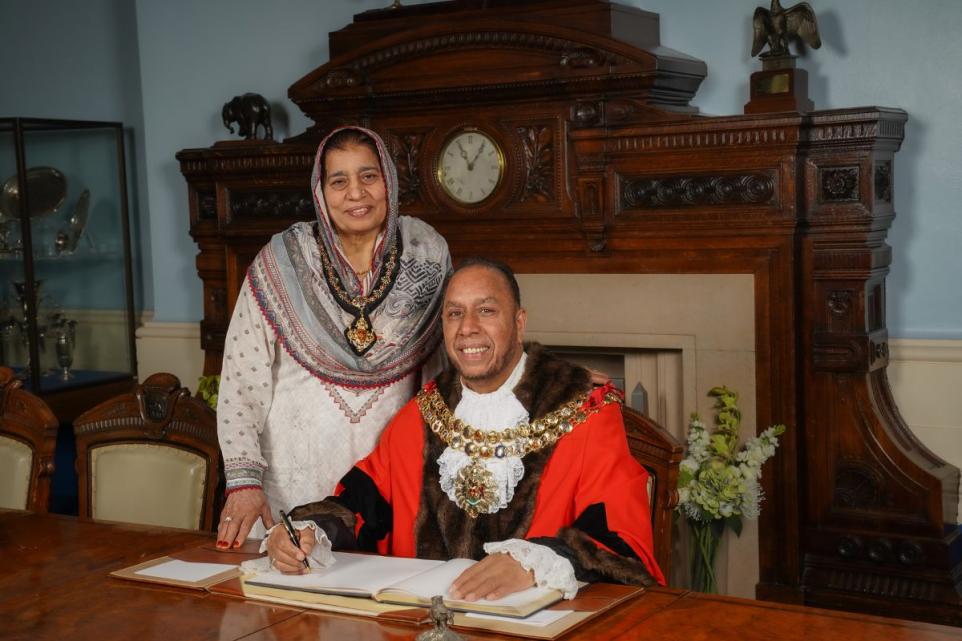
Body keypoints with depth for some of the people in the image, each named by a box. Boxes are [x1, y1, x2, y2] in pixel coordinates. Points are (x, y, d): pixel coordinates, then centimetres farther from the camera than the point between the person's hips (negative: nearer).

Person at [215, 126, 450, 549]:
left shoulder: (426, 254, 0)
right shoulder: (281, 263, -5)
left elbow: (446, 371, 8)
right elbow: (242, 379, -5)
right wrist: (243, 479, -11)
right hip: (296, 481, -1)